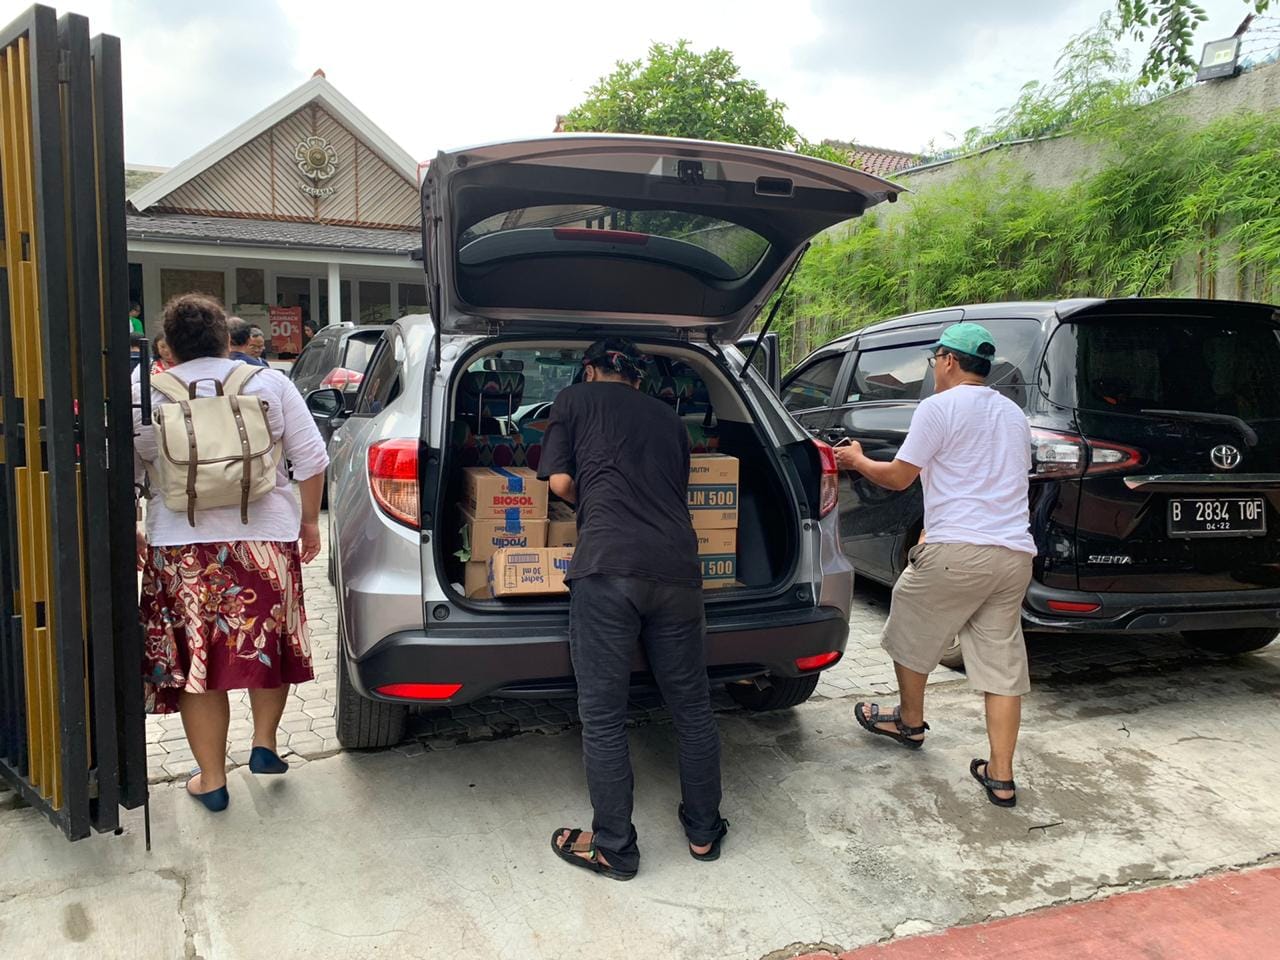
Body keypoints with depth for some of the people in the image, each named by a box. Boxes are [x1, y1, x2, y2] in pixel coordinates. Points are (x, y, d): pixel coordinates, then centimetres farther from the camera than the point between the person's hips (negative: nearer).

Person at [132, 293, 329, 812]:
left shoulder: (146, 396, 1)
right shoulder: (270, 383, 1)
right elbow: (312, 459, 0)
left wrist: (131, 535, 15)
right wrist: (309, 521, 9)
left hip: (181, 548, 0)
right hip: (268, 538, 0)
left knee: (195, 656, 9)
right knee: (269, 641, 20)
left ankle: (211, 779, 18)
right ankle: (264, 744, 22)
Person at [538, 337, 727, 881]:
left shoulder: (575, 399, 16)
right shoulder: (668, 417, 26)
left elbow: (560, 481, 8)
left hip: (608, 566, -4)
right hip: (677, 567, 5)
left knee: (603, 716, 5)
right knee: (692, 708, 16)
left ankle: (613, 849, 14)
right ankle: (704, 832, 29)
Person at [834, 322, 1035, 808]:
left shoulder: (939, 408, -5)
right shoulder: (1013, 414, 19)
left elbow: (898, 477, -3)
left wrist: (857, 460, 17)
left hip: (957, 552, -7)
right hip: (1016, 554, 7)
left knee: (910, 634, 17)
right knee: (1002, 663, 8)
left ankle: (910, 723, 35)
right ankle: (1001, 777, 11)